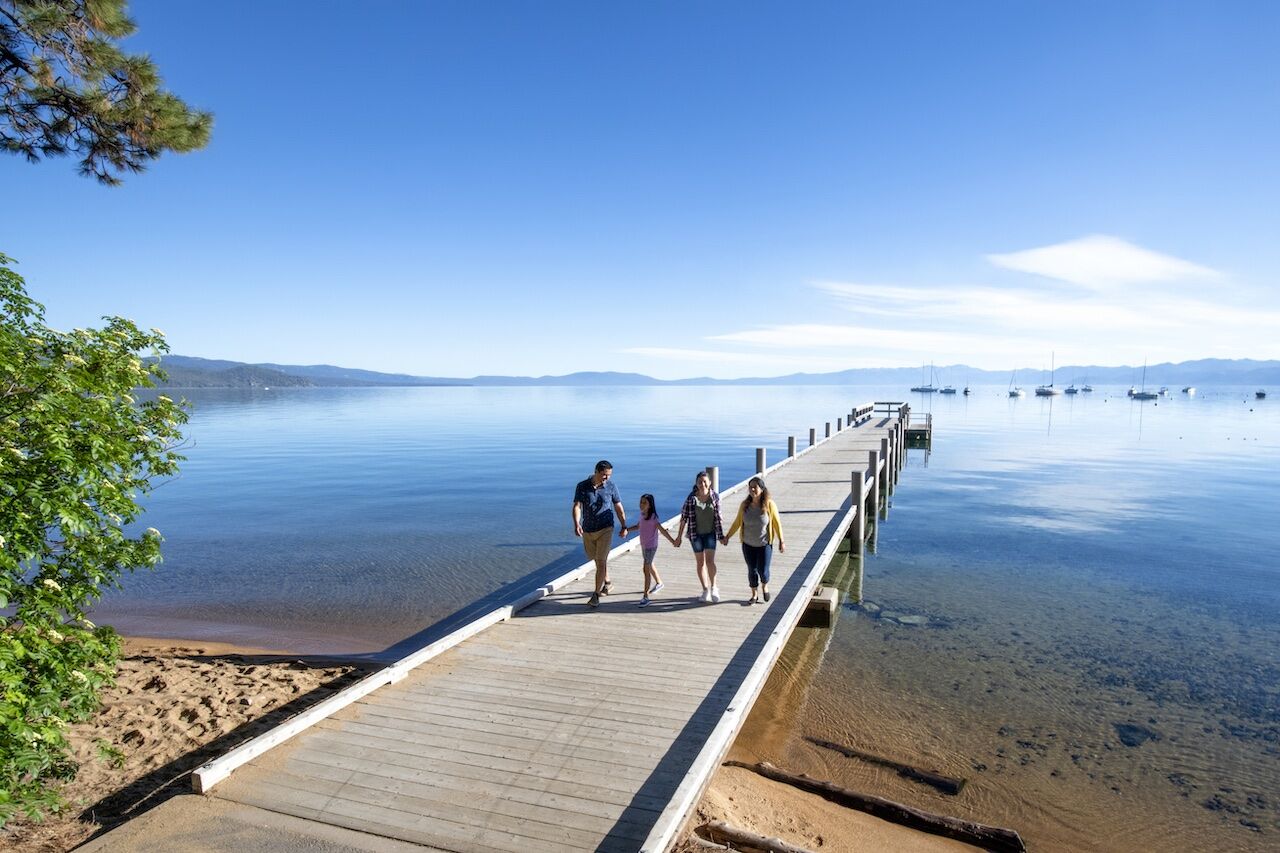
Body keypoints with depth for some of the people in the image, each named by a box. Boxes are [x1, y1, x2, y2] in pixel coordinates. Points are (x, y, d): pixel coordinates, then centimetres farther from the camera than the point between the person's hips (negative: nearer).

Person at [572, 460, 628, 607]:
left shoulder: (611, 486, -7)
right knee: (597, 558, 18)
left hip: (605, 529, -2)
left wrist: (624, 527, 6)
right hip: (588, 530, 2)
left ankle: (596, 594, -2)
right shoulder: (582, 487, -8)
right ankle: (607, 582, 42)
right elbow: (577, 506, -17)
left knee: (601, 560, -9)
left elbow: (619, 507, 3)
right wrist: (576, 524, -33)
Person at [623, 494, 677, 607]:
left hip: (651, 546, -8)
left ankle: (645, 597, -8)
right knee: (649, 565, 26)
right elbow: (638, 526, 18)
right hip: (643, 546, 8)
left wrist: (673, 541, -32)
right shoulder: (642, 514, 2)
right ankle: (659, 583, 50)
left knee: (646, 569, -10)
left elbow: (662, 530, -25)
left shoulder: (653, 517, -20)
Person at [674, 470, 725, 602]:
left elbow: (718, 517, 0)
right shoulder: (691, 498, -11)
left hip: (710, 533, 0)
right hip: (696, 534, 0)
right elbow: (684, 517, -6)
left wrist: (722, 535, 4)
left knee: (710, 561, -11)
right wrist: (679, 536, -4)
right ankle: (706, 590, 21)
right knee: (700, 562, 8)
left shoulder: (715, 497, -8)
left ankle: (713, 587, 8)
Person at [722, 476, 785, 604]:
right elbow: (737, 522, 4)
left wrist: (781, 541, -4)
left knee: (763, 571, -1)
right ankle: (754, 595, 31)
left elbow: (777, 523, -6)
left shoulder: (769, 504, -15)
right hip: (748, 545, 2)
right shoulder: (745, 504, -8)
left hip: (764, 545, -2)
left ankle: (764, 586, 34)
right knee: (752, 570, 10)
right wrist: (727, 537, 6)